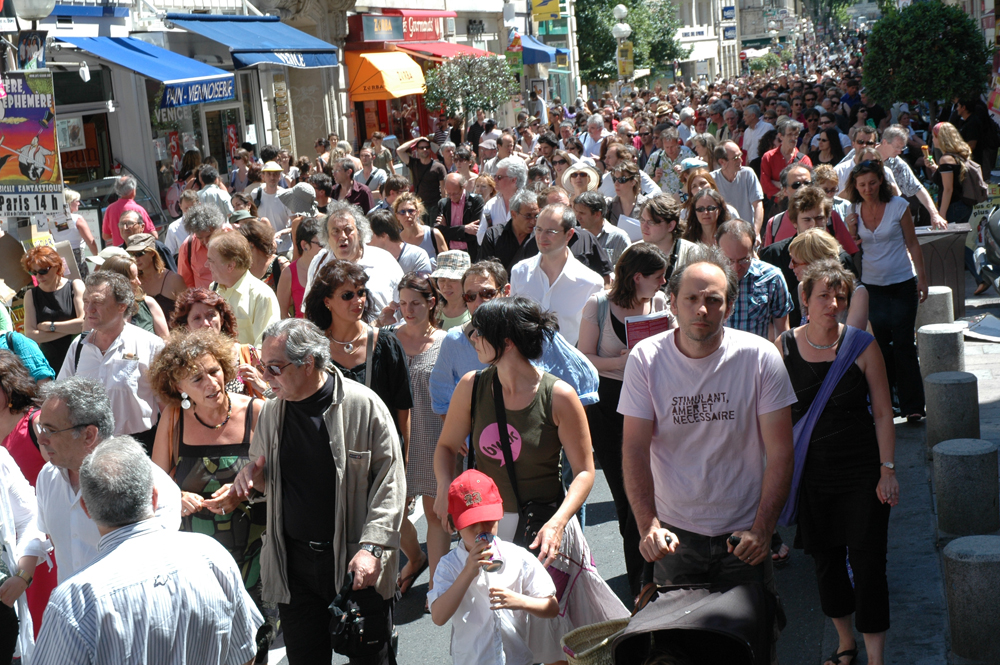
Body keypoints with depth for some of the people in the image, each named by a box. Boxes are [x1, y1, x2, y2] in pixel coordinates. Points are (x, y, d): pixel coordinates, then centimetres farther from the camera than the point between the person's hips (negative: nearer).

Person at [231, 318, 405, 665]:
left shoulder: (363, 405, -9)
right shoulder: (271, 412, 6)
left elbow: (390, 481, -9)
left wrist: (372, 547, -17)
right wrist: (253, 476, -4)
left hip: (355, 562, -4)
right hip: (293, 565, 4)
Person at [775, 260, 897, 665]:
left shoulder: (861, 347, -7)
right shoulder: (784, 347, -2)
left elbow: (883, 413, -2)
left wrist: (887, 470, -6)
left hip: (861, 471, -2)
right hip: (811, 471, 2)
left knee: (867, 562, -4)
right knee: (825, 559, 12)